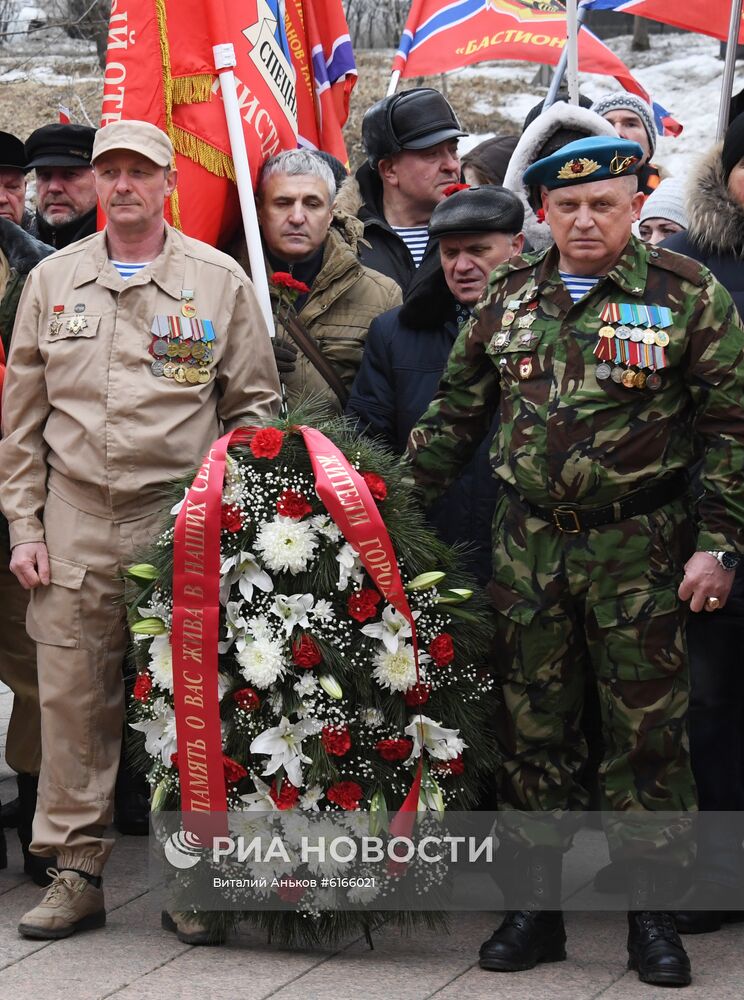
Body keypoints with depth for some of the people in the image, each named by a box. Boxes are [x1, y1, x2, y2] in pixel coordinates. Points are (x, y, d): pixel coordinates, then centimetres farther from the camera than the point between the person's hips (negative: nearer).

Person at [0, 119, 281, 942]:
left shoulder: (219, 280, 4)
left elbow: (255, 407, 6)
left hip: (181, 518, -2)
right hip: (75, 521, 2)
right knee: (72, 697, 1)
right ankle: (75, 875, 9)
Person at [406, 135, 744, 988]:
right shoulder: (509, 296, 7)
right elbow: (454, 412, 14)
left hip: (639, 547, -3)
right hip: (527, 545, 4)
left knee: (646, 727, 1)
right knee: (532, 726, 7)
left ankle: (650, 913, 11)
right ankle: (538, 904, 16)